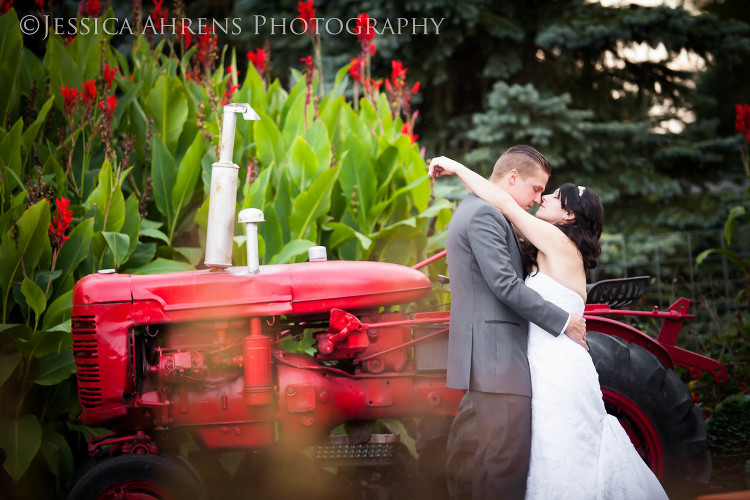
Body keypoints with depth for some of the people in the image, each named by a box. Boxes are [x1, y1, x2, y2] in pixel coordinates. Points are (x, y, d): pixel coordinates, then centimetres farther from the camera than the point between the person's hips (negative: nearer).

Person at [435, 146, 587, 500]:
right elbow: (505, 285, -19)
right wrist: (563, 321, -13)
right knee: (510, 457, -10)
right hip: (498, 356, -11)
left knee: (493, 455, 14)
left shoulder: (472, 211, 21)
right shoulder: (484, 215, -13)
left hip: (488, 357, 11)